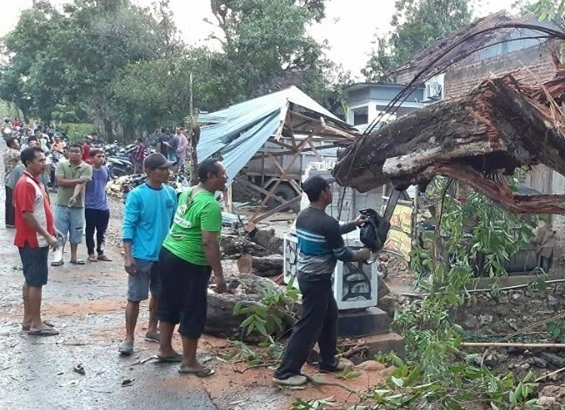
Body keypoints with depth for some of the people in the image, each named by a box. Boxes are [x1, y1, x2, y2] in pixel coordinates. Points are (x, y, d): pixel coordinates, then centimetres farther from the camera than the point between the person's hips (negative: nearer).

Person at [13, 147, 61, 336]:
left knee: (30, 280, 14)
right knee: (36, 282, -4)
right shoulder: (25, 184, -18)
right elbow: (27, 215, -23)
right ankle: (36, 324, 2)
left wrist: (52, 229, 15)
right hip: (33, 241, -10)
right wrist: (47, 236, -21)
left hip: (38, 240, 10)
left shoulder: (37, 182, 13)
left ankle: (28, 319, 23)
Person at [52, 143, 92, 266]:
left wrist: (74, 196, -34)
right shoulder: (61, 165, 0)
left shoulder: (86, 168, -4)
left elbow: (81, 184, -17)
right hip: (62, 204, 0)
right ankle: (59, 256, 11)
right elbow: (60, 181, -12)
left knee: (75, 232, 10)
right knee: (60, 231, 3)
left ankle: (74, 256, 22)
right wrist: (78, 180, -15)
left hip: (78, 205, 0)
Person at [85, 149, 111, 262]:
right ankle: (91, 253, 15)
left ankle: (101, 252, 21)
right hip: (90, 206, -5)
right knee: (90, 230, 5)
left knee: (102, 231, 11)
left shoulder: (106, 170, 4)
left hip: (103, 206, 5)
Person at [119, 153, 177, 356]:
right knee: (135, 298, 0)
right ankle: (129, 338, 12)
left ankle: (152, 330, 33)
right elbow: (128, 227, -13)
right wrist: (128, 256, -18)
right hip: (142, 256, -5)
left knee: (159, 294, 16)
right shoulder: (136, 195, -13)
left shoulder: (171, 193, 3)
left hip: (165, 255, 6)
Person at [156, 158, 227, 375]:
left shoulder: (187, 193, 8)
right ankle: (189, 362, 14)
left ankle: (165, 349, 34)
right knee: (193, 313, 4)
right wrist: (219, 275, -20)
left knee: (169, 304, 20)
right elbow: (209, 243, -24)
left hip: (168, 253, 9)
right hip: (189, 263, -9)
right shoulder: (210, 205, -21)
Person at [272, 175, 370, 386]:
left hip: (307, 275, 10)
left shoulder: (303, 216, 5)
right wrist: (361, 255, 6)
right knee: (309, 326, -1)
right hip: (317, 280, -10)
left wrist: (354, 224, 25)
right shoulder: (326, 222, -23)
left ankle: (328, 362, 34)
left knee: (330, 316, 23)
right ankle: (285, 372, 5)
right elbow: (342, 254, -13)